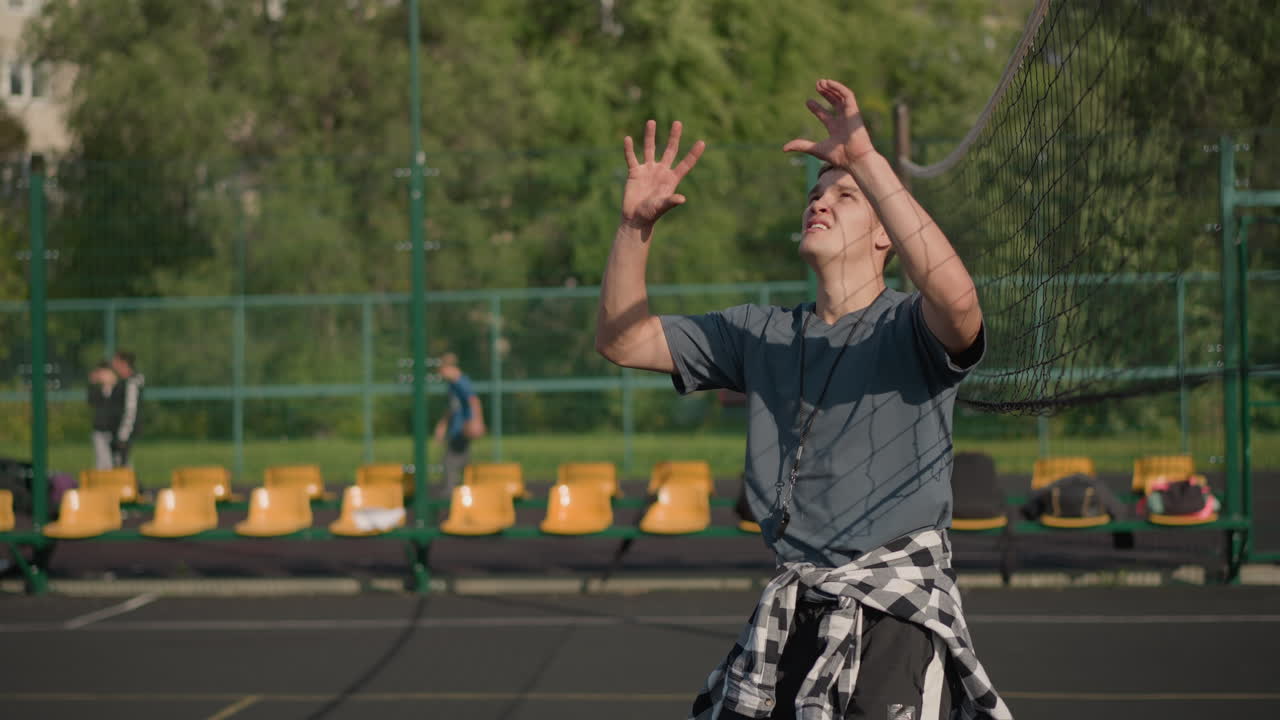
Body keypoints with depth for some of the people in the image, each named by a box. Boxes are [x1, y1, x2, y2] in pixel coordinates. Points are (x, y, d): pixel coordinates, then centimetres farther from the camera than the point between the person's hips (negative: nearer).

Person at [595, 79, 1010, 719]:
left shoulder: (908, 329, -4)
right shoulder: (760, 334, 14)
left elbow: (958, 301, -29)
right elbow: (621, 341, 14)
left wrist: (867, 163, -30)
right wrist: (636, 227, -2)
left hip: (896, 617, -5)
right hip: (788, 613, 5)